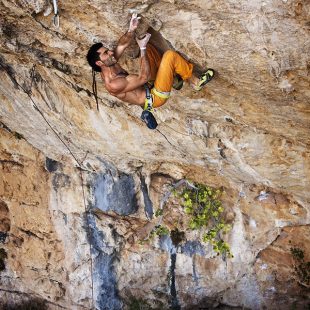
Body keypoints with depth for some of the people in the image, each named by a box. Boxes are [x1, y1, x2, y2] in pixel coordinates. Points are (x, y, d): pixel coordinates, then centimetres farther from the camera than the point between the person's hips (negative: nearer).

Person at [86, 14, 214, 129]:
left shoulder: (109, 66, -6)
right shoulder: (113, 85, -32)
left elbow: (122, 44, -4)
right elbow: (144, 77, -30)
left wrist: (131, 30, -26)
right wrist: (142, 49, -27)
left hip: (148, 86, 10)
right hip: (155, 97, -9)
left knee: (147, 47, 8)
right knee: (170, 55, -19)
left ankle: (172, 72, 21)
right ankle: (195, 82, 4)